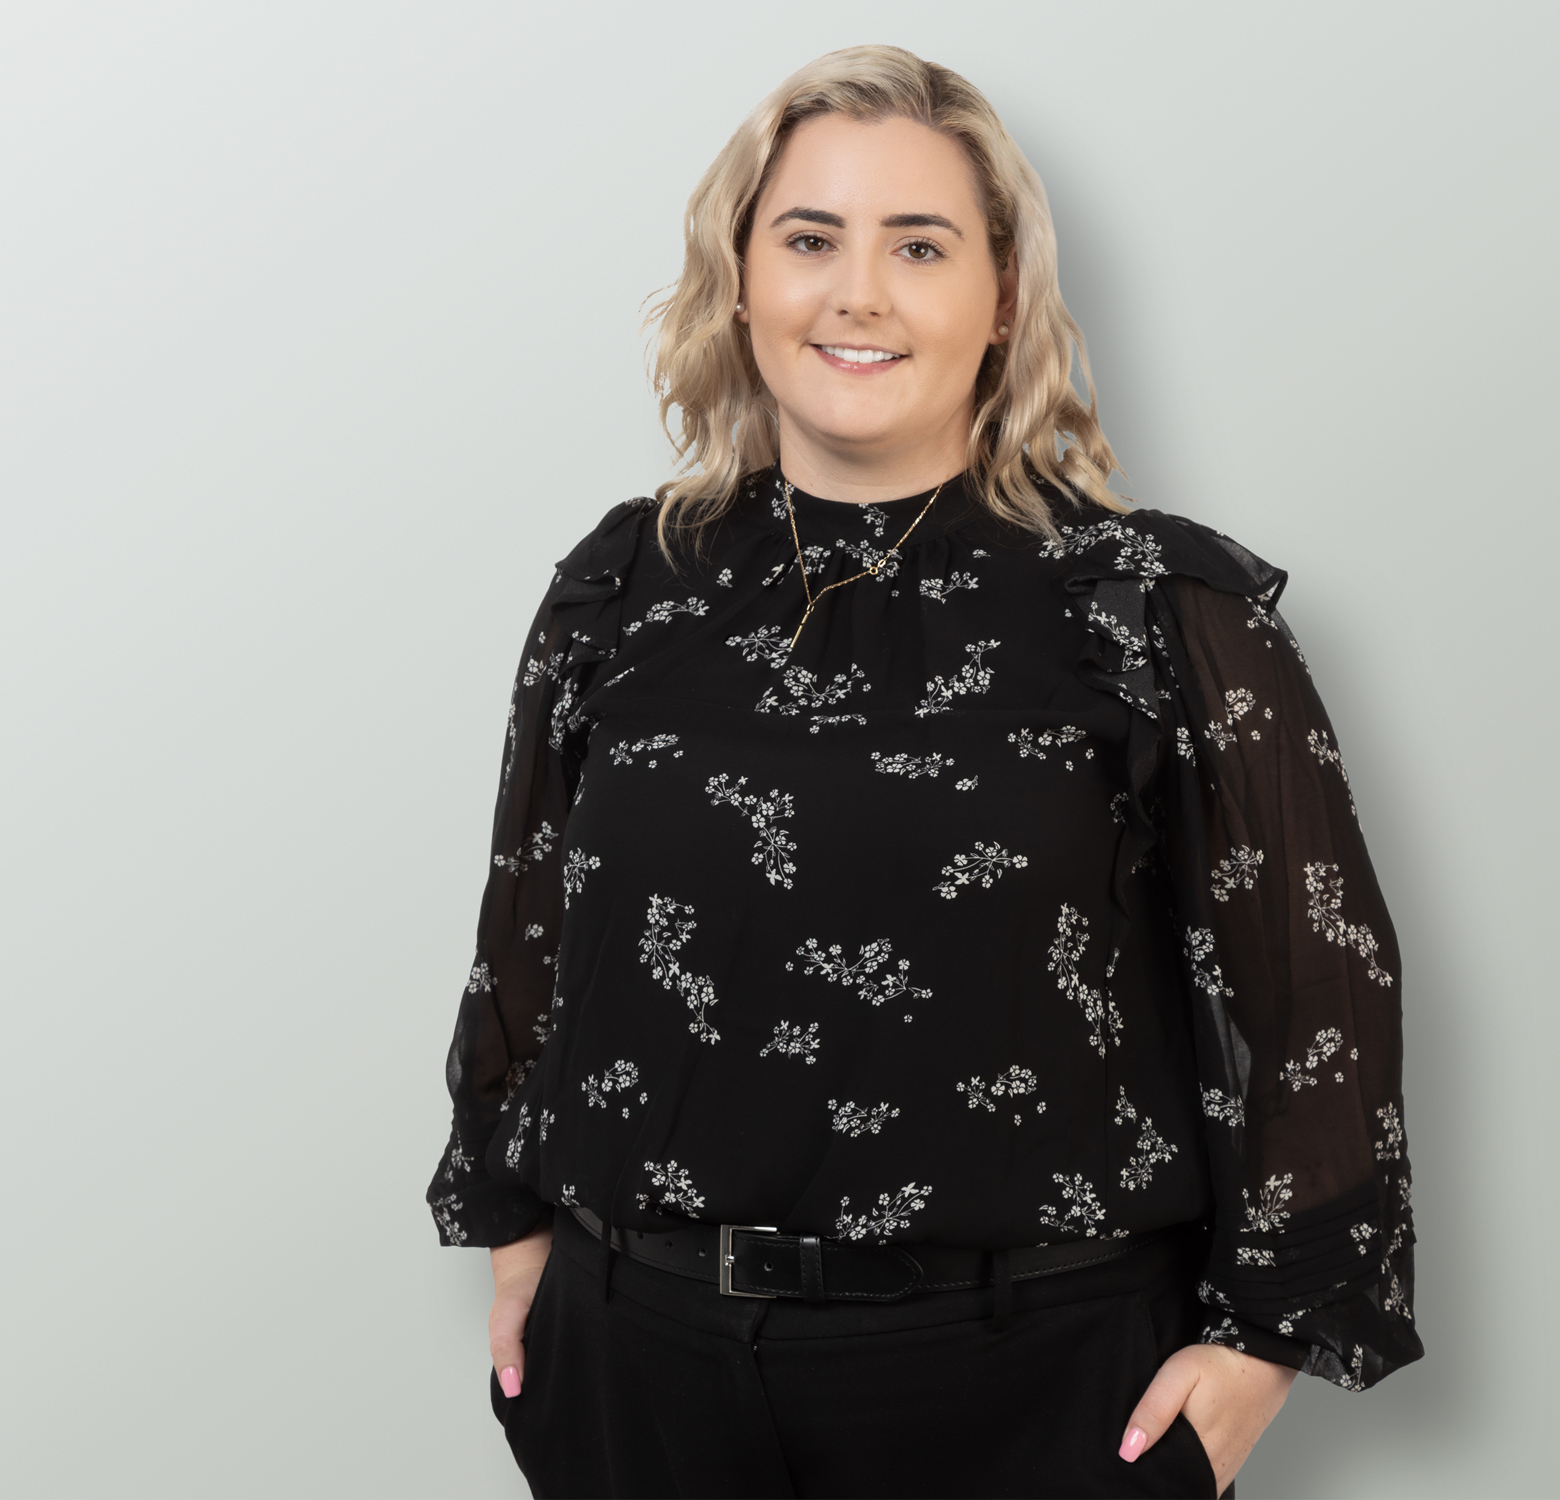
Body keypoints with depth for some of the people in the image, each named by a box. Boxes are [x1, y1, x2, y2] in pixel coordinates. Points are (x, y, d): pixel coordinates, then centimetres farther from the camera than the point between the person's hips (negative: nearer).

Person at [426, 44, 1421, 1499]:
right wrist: (515, 1218, 15)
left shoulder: (1160, 606, -7)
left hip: (1031, 1378, -2)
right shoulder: (624, 588, 3)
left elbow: (1317, 982, -3)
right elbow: (528, 930, 13)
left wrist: (1260, 1337, -3)